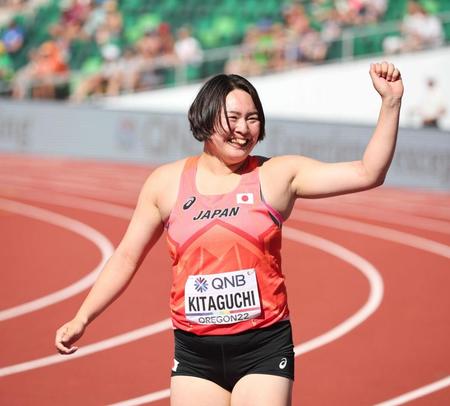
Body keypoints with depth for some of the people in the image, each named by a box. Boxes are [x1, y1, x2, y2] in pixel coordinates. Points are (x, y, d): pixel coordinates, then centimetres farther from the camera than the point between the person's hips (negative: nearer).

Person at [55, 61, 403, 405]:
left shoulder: (278, 175, -1)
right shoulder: (166, 183, 4)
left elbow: (366, 174, -6)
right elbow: (127, 258, 13)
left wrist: (391, 102, -13)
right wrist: (82, 319, 9)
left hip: (264, 349, -2)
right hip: (194, 352, 2)